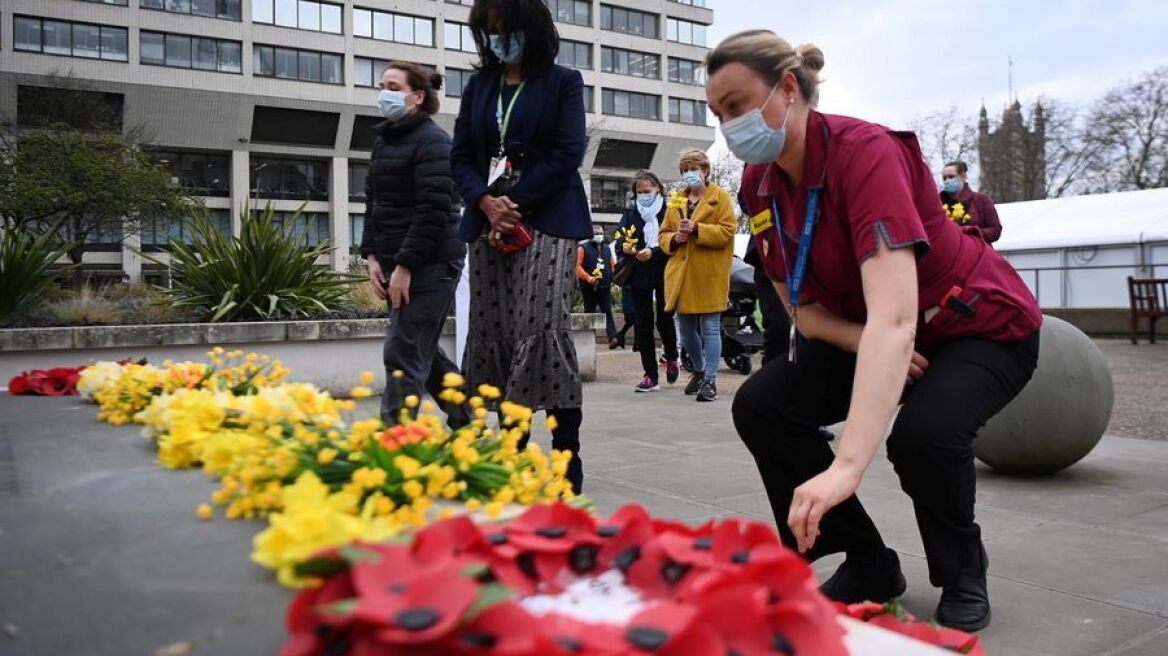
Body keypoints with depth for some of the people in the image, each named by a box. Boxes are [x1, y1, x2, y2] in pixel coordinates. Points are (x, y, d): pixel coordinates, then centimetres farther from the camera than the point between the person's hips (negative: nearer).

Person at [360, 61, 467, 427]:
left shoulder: (432, 141, -9)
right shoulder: (384, 140, 16)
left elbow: (433, 210, -17)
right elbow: (373, 202, 17)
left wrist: (405, 266, -20)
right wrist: (373, 257, 6)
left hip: (430, 263, -9)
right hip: (396, 263, 9)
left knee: (403, 356, -9)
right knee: (423, 352, 15)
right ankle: (468, 423, 29)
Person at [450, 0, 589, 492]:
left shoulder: (563, 81, 7)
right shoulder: (478, 85, 19)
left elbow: (567, 154, -5)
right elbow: (461, 156, 12)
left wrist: (515, 206, -11)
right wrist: (486, 203, -8)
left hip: (547, 223, -5)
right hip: (488, 224, 5)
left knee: (542, 330, -15)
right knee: (491, 333, 1)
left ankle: (566, 455, -10)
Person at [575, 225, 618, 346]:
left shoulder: (607, 249, 19)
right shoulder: (583, 248, 3)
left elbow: (613, 266, 19)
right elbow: (578, 266, -8)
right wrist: (588, 277, -21)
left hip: (605, 287, 3)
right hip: (589, 287, -3)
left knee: (608, 312, -6)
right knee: (589, 312, 3)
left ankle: (612, 338, -15)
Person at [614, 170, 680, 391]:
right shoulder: (630, 213, 10)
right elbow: (619, 242, 6)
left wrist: (653, 252, -23)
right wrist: (625, 248, -15)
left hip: (664, 273, -3)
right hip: (638, 275, 3)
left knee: (664, 320, -1)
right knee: (643, 324, 2)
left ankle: (671, 359, 30)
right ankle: (650, 375, 8)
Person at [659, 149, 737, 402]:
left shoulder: (720, 197, 1)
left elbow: (727, 230, -10)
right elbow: (664, 234, 17)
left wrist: (696, 229, -19)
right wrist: (674, 238, -6)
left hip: (709, 276, -5)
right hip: (681, 276, 5)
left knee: (710, 329, -3)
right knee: (686, 329, 12)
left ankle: (710, 379, 3)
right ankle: (699, 370, 33)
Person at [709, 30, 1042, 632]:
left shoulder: (865, 152, -30)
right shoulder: (760, 186, -8)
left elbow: (894, 316, -43)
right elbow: (803, 307, -1)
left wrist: (846, 466, -52)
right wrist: (867, 347, -24)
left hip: (982, 327, -6)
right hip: (861, 333, 6)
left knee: (923, 433, -34)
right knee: (761, 406, -14)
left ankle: (962, 575, 1)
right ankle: (869, 564, 5)